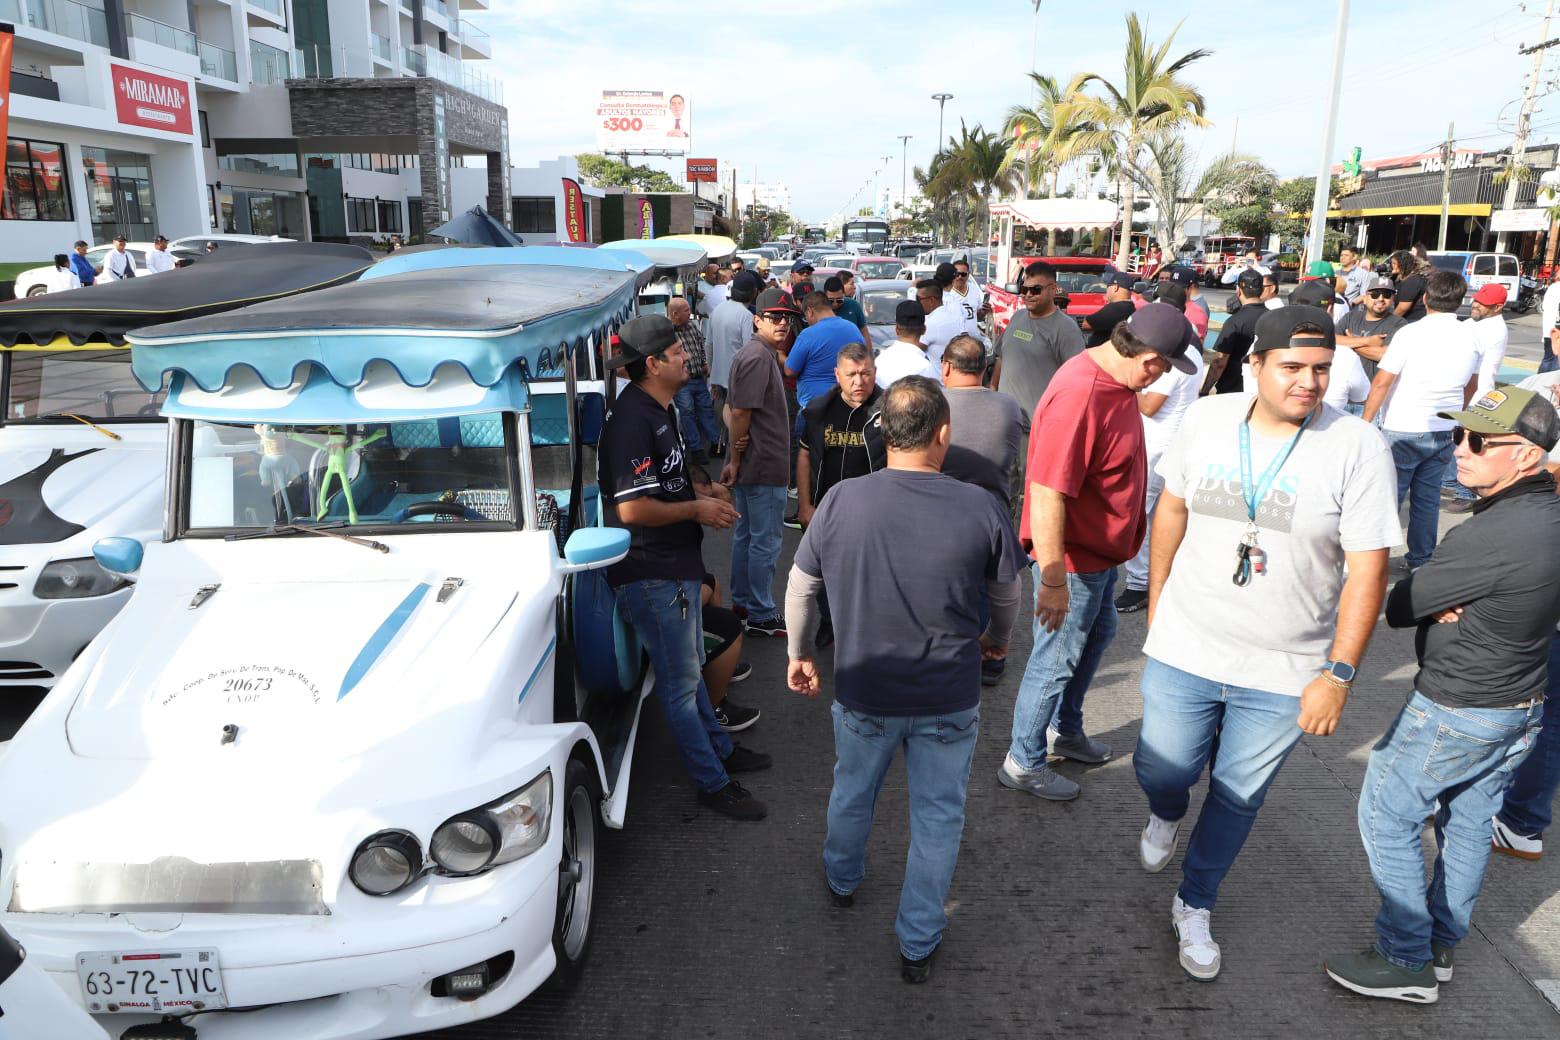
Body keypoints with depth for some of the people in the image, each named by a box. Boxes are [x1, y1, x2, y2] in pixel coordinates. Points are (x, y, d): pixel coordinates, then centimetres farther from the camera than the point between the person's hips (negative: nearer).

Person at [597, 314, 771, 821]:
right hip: (652, 574, -10)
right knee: (680, 682, 4)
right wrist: (697, 508, -17)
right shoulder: (631, 420, -24)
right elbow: (632, 508, -29)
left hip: (675, 564, 11)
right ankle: (713, 783, 17)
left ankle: (719, 749, 42)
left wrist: (704, 496, 9)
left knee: (691, 666, 24)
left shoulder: (658, 409, 10)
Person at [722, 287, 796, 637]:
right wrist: (735, 459, -14)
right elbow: (741, 412, -21)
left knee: (746, 534, 18)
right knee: (765, 542, -2)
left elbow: (733, 409, 16)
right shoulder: (758, 356, -17)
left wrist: (735, 455, 1)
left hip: (749, 465, 11)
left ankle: (741, 602, 29)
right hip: (763, 465, -11)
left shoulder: (761, 353, 15)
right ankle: (761, 615, 7)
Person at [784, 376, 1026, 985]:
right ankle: (918, 946, 30)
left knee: (852, 793, 26)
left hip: (863, 694, 1)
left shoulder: (841, 502, -14)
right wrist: (992, 637, 23)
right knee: (937, 818, 17)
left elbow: (799, 588, -2)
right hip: (949, 702, -1)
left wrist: (799, 655, 15)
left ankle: (841, 881, 52)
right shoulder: (980, 508, -15)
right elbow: (1007, 597, 2)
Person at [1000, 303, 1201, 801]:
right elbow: (1046, 495, -33)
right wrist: (1053, 579, -28)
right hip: (1072, 556, -10)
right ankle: (1023, 763, 23)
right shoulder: (1079, 396, -31)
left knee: (1098, 634, 26)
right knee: (1056, 660, 4)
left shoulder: (1116, 379, 2)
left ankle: (1068, 731, 46)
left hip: (1102, 548, 10)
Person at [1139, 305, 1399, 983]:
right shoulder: (1206, 419, -4)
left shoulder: (1357, 447, -13)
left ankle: (1195, 906, 37)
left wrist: (1339, 675, -14)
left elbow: (1368, 569, -12)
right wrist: (1157, 601, 13)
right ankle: (1165, 817, 46)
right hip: (1184, 648, 2)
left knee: (1238, 799, 13)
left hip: (1284, 672, -1)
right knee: (1162, 769, 8)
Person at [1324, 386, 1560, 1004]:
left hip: (1453, 714, -9)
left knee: (1387, 818, 6)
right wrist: (1452, 604, -12)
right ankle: (1443, 944, 36)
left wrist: (1434, 605, -3)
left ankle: (1406, 962, 16)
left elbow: (1399, 607, -22)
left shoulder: (1491, 535, -30)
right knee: (1468, 825, 20)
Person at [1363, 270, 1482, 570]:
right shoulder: (1470, 337, 3)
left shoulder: (1410, 334, -14)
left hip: (1403, 432, -5)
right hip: (1444, 433, 5)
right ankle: (1422, 561, 22)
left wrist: (1365, 421, -8)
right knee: (1428, 498, 14)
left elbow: (1382, 381, -16)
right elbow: (1471, 385, 16)